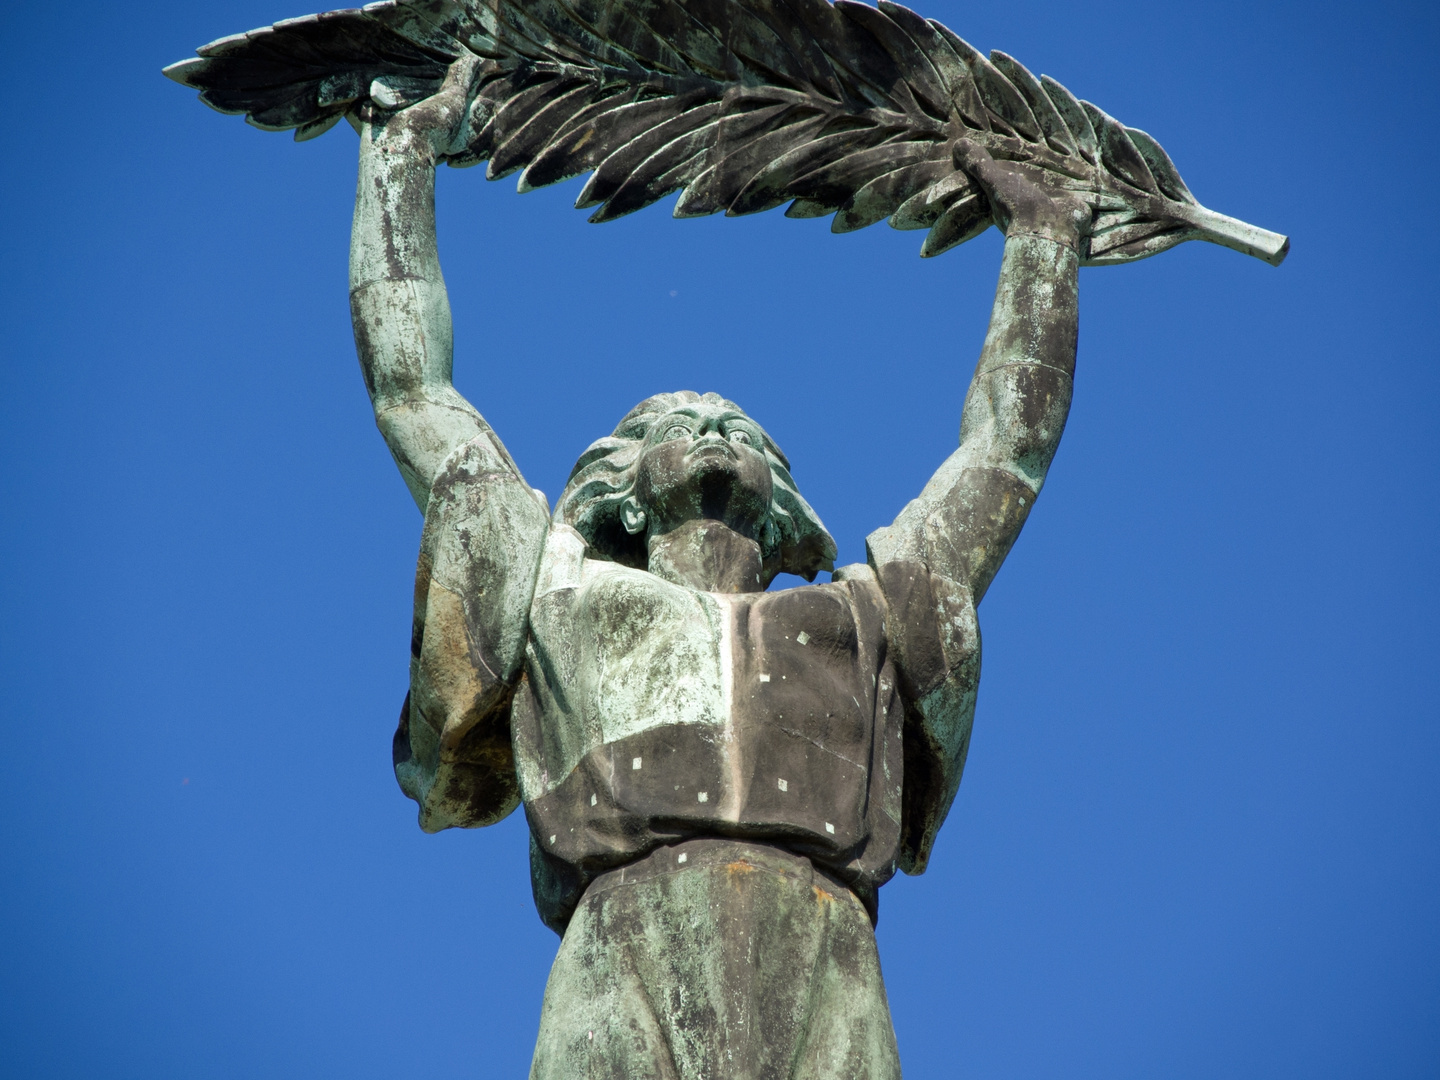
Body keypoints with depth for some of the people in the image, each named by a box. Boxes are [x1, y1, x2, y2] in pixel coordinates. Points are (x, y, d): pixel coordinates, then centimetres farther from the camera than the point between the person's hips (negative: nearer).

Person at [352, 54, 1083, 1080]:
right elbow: (410, 381, 40)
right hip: (627, 950, -1)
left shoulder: (867, 620, 35)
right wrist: (402, 147, 51)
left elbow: (1012, 441, 47)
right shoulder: (563, 594, 30)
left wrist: (1043, 234, 58)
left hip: (827, 968, 2)